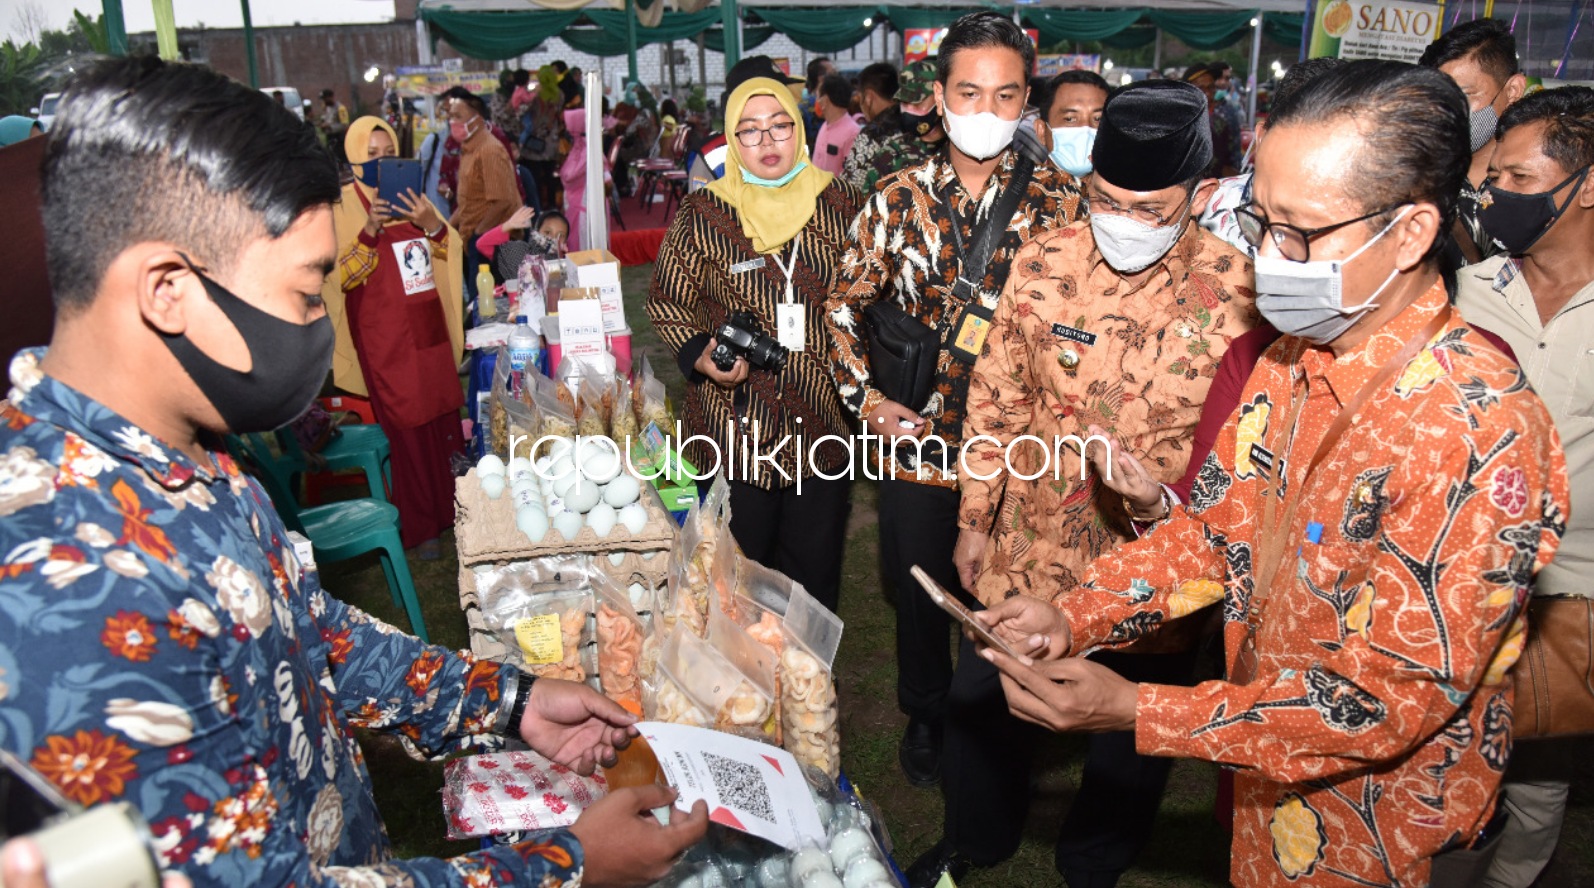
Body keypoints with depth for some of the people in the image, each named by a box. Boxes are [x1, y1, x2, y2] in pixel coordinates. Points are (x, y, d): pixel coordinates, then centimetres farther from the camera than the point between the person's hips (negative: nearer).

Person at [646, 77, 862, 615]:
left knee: (817, 571, 13)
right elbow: (666, 301, 5)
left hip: (822, 422, 2)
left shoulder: (842, 205, 3)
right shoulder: (701, 215, -2)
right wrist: (699, 355, -12)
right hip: (735, 423, -2)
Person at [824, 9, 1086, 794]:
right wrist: (865, 397, -4)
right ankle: (925, 719, 41)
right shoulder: (899, 197, -2)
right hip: (919, 436, 1)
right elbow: (846, 303, 5)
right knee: (921, 587, 16)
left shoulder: (1058, 199, -4)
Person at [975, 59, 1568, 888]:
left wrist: (1133, 712, -28)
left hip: (1369, 816, -6)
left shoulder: (1480, 433, -30)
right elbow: (1215, 528, 1)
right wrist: (1072, 616, -13)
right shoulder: (1293, 359, -6)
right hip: (1264, 759, 6)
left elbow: (1391, 699, -28)